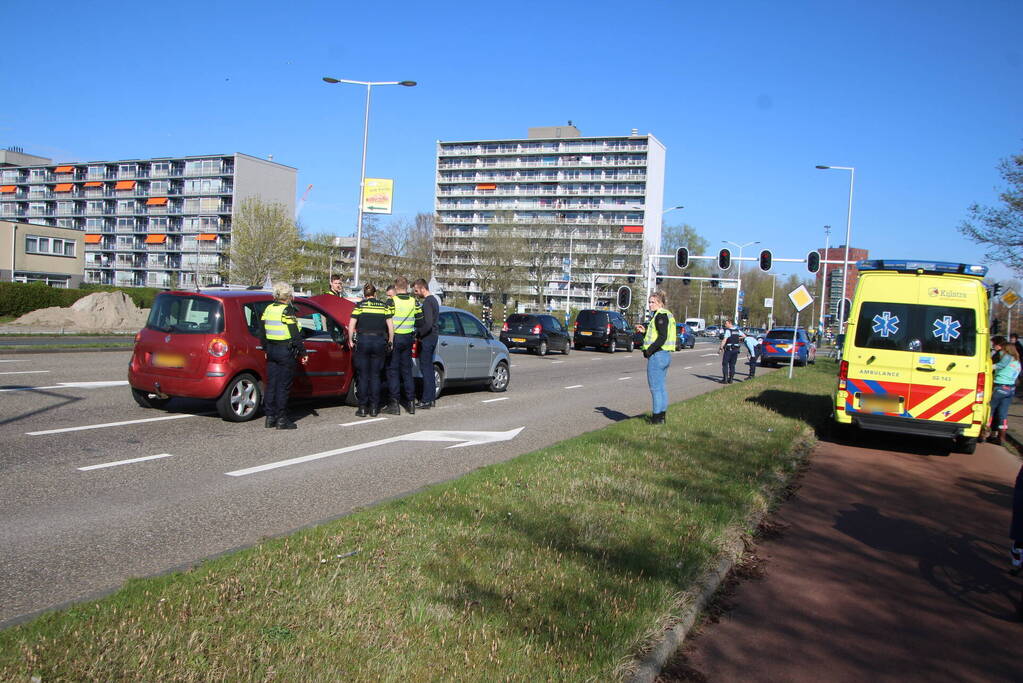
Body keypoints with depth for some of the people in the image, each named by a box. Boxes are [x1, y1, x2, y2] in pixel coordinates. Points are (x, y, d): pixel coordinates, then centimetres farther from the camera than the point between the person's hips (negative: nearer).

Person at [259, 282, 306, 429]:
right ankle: (281, 419, 3)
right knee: (283, 385, -1)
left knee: (271, 384, 12)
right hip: (286, 351, -7)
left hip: (271, 350, 7)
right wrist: (302, 352, -7)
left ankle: (270, 417, 16)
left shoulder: (267, 309, 8)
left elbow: (262, 333, 14)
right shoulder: (287, 311, -14)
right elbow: (295, 335, -15)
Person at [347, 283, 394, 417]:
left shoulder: (359, 306, 1)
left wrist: (351, 341, 7)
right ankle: (374, 408, 8)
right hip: (379, 341, 2)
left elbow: (351, 326, -3)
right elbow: (390, 326, 3)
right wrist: (390, 342, 12)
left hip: (363, 340, -1)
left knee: (363, 376, 4)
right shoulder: (384, 306, 6)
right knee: (375, 376, 8)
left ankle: (363, 408, 4)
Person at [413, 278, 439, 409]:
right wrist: (419, 332, 15)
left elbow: (428, 324, -24)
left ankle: (426, 400, -4)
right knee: (429, 367, 15)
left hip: (427, 338, -10)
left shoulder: (427, 302, -16)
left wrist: (418, 334, -13)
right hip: (433, 336, 10)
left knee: (425, 368, -6)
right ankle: (432, 398, 20)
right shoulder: (433, 300, 15)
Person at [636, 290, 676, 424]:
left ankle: (657, 416, 0)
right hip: (666, 355, 11)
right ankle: (662, 414, 22)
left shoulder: (660, 315, -15)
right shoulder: (667, 315, 16)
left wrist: (649, 350, -19)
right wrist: (645, 330, 14)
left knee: (655, 387, -4)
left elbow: (662, 338, -23)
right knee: (661, 387, 16)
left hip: (657, 355, -10)